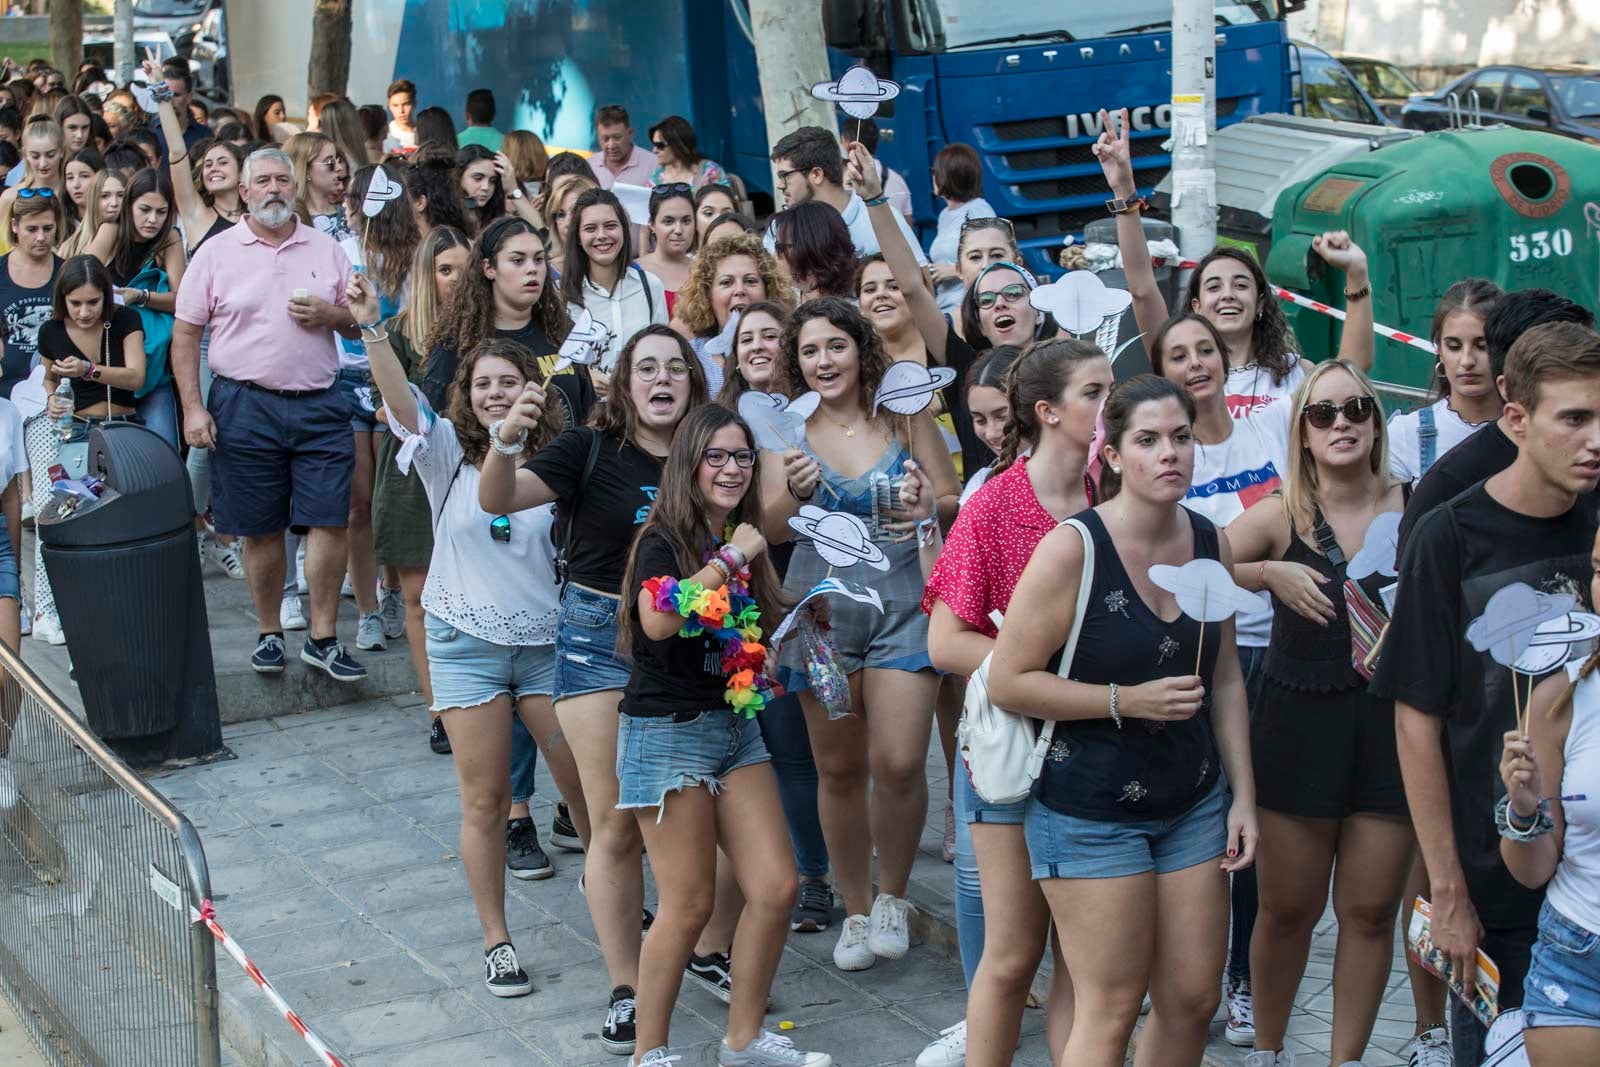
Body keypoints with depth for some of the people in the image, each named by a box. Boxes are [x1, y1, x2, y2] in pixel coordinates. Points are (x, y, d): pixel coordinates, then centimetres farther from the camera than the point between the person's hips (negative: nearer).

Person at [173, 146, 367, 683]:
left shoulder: (327, 250, 9)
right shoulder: (217, 253, 3)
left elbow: (359, 322, 16)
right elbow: (185, 335, 3)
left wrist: (331, 314, -7)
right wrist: (193, 408, -5)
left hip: (319, 404, 1)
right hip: (245, 406, -1)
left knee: (329, 521, -4)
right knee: (261, 530, 6)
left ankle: (322, 638, 6)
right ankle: (269, 633, 22)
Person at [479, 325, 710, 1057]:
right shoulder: (591, 450, -5)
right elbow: (497, 500, -15)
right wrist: (507, 440, -36)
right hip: (599, 635, -2)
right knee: (616, 822, -2)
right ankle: (626, 989, 6)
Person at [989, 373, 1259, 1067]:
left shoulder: (1210, 542, 4)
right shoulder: (1072, 547, -15)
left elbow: (1225, 679, 13)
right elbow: (1007, 682, -14)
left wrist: (1243, 797, 8)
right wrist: (1129, 701, -18)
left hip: (1192, 802, 6)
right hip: (1091, 812, -6)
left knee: (1193, 999, 8)